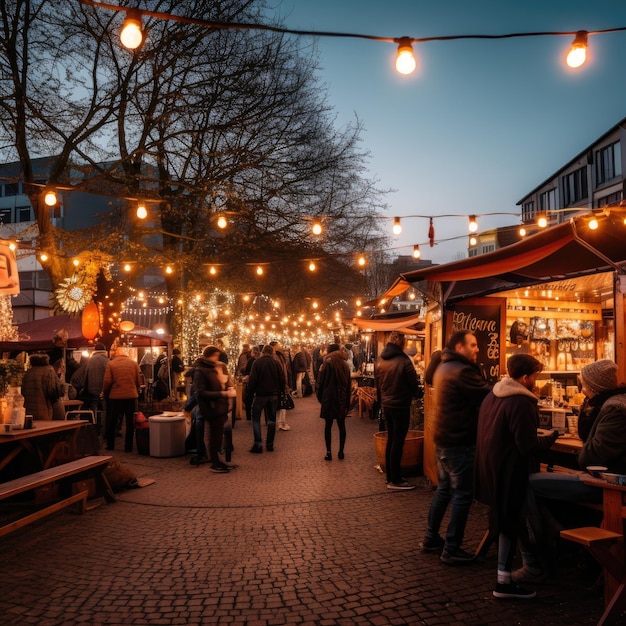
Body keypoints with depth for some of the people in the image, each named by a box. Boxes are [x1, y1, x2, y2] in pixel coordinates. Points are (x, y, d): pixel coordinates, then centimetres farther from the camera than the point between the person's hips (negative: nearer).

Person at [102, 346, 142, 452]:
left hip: (115, 396, -1)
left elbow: (107, 381, -8)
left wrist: (104, 393, 8)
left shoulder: (110, 364, -3)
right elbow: (139, 381, 0)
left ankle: (110, 445, 22)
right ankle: (128, 447, 10)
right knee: (130, 423, 9)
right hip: (131, 396, 1)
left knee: (111, 422, 15)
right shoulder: (133, 363, 1)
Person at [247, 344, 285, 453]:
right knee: (271, 419, 12)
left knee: (256, 419, 6)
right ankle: (270, 444, 12)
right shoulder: (277, 363, 0)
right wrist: (280, 392, 10)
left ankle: (258, 444, -4)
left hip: (260, 394, -3)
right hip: (274, 395, 3)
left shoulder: (257, 362, -8)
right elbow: (282, 379, 0)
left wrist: (250, 393, -2)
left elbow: (252, 379, -11)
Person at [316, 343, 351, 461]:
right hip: (342, 399, 4)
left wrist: (319, 396, 5)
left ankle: (328, 452, 4)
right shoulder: (345, 364, 6)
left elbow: (320, 381, -8)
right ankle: (341, 452, 13)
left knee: (328, 426, 4)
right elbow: (349, 384, 9)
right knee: (341, 426, 9)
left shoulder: (327, 363, -8)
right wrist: (347, 401, 13)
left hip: (329, 398, -4)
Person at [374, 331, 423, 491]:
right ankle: (395, 481, 5)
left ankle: (390, 476, 23)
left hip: (386, 405, 7)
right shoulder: (403, 361, -18)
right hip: (401, 406, -7)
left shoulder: (380, 361, 3)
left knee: (390, 440, 16)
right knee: (398, 442, -1)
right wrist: (418, 394, 10)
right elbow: (414, 383, -10)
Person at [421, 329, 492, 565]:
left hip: (444, 439, 10)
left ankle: (431, 539, 28)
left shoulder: (443, 367, 12)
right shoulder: (462, 371, -20)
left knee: (444, 490, 19)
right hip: (460, 442, -10)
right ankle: (451, 550, 6)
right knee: (462, 495, -1)